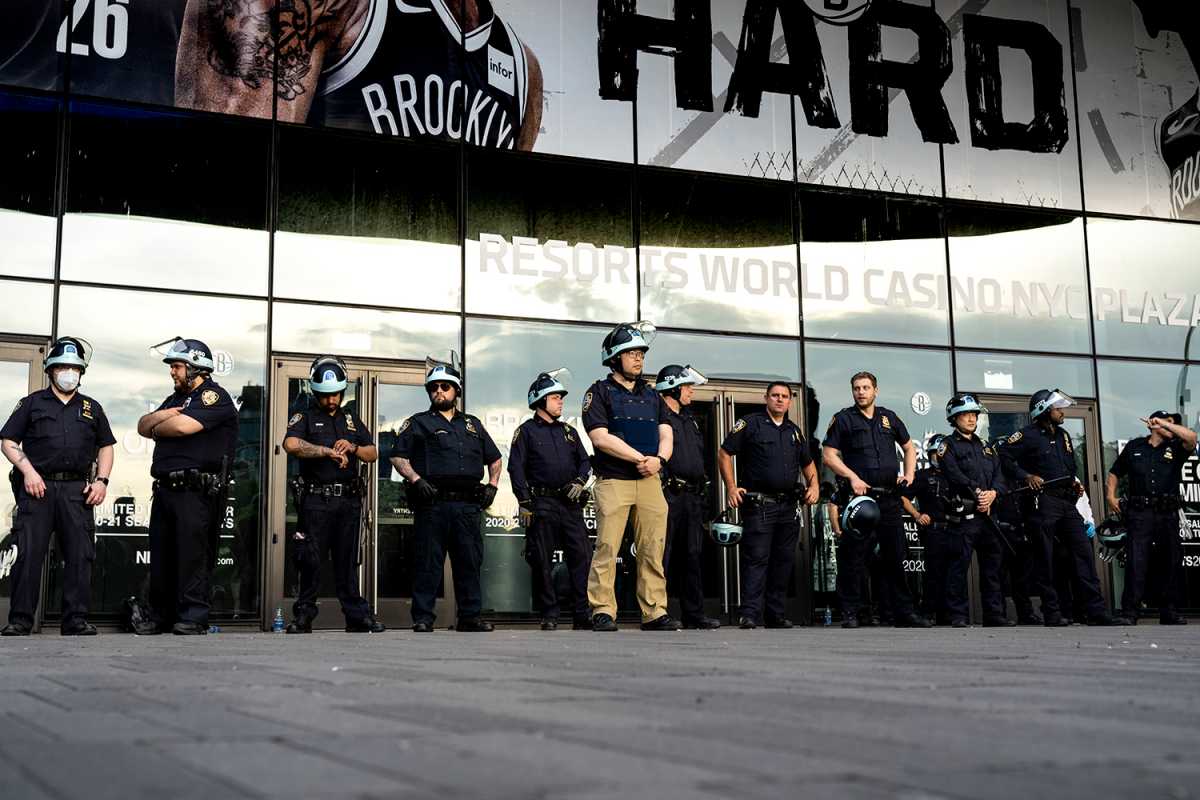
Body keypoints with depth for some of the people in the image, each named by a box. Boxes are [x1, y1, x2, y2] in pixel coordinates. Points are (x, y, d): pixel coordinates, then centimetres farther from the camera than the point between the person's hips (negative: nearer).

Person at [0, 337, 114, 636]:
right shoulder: (32, 403, 11)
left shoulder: (92, 408, 18)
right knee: (29, 553, -6)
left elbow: (106, 447, 21)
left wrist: (101, 481, 6)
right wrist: (28, 472, -7)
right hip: (38, 487, -2)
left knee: (80, 555, -2)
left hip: (77, 490, 2)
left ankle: (76, 620, 3)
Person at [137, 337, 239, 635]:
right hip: (165, 489, 9)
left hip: (197, 493, -9)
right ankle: (161, 618, 18)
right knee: (161, 557, 10)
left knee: (193, 557, -8)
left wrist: (157, 428, 2)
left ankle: (192, 620, -6)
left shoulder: (214, 396, -5)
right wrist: (160, 416, -3)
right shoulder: (175, 398, 24)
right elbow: (143, 426, 17)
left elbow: (183, 426, -18)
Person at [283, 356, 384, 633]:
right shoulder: (305, 418, 5)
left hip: (349, 499, 3)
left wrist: (352, 447, -5)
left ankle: (356, 616, 8)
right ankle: (303, 616, 7)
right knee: (311, 561, -2)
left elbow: (373, 453, 15)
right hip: (316, 500, -3)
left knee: (347, 561, 7)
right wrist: (329, 451, -16)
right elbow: (291, 444, -16)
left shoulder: (351, 419, 19)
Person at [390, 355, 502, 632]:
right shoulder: (418, 423, 10)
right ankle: (422, 619, 0)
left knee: (470, 562, 4)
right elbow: (398, 457, 3)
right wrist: (416, 479, -11)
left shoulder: (473, 424, 22)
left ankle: (470, 617, 10)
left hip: (467, 505, 4)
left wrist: (492, 485, 15)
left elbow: (494, 458, 30)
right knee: (428, 563, -4)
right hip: (432, 503, -4)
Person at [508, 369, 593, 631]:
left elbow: (584, 460, 20)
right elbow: (516, 468, -2)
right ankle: (549, 615, 5)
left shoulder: (568, 431, 19)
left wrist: (579, 482, -1)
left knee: (581, 556, -4)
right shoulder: (526, 431, 4)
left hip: (570, 503, 4)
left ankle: (582, 615, -1)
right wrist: (525, 503, -9)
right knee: (542, 561, -2)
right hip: (542, 504, -4)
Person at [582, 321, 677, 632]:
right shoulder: (599, 392, 3)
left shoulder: (651, 395, 20)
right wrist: (641, 458, -11)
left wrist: (659, 460, -11)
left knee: (652, 551, 2)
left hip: (650, 482, 5)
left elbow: (666, 434, 11)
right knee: (606, 550, -7)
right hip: (613, 481, -5)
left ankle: (654, 613, 5)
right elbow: (600, 437, -9)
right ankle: (603, 613, -4)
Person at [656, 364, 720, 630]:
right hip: (669, 494, -9)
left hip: (692, 496, 9)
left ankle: (694, 613, 14)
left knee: (693, 556, 9)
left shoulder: (689, 420, 24)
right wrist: (662, 482, -19)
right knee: (662, 556, -7)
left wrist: (702, 493, 22)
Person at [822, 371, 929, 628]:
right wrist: (852, 477, -12)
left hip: (889, 499, 4)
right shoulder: (843, 419, 3)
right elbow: (828, 455, -2)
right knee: (853, 557, -4)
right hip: (859, 496, -4)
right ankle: (850, 613, 3)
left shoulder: (889, 417, 16)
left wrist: (909, 473, 11)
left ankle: (903, 612, 16)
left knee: (895, 556, 8)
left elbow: (909, 447, 27)